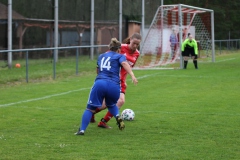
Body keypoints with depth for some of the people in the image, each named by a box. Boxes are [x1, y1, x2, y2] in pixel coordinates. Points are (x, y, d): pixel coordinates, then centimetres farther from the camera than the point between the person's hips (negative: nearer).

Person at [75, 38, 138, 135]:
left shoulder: (101, 56, 29)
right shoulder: (120, 56, 17)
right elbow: (124, 63, -7)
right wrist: (132, 75, -20)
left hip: (99, 83, 1)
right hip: (114, 86, -1)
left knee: (90, 108, 6)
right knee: (111, 105, 28)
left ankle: (82, 130, -7)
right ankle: (118, 117, 0)